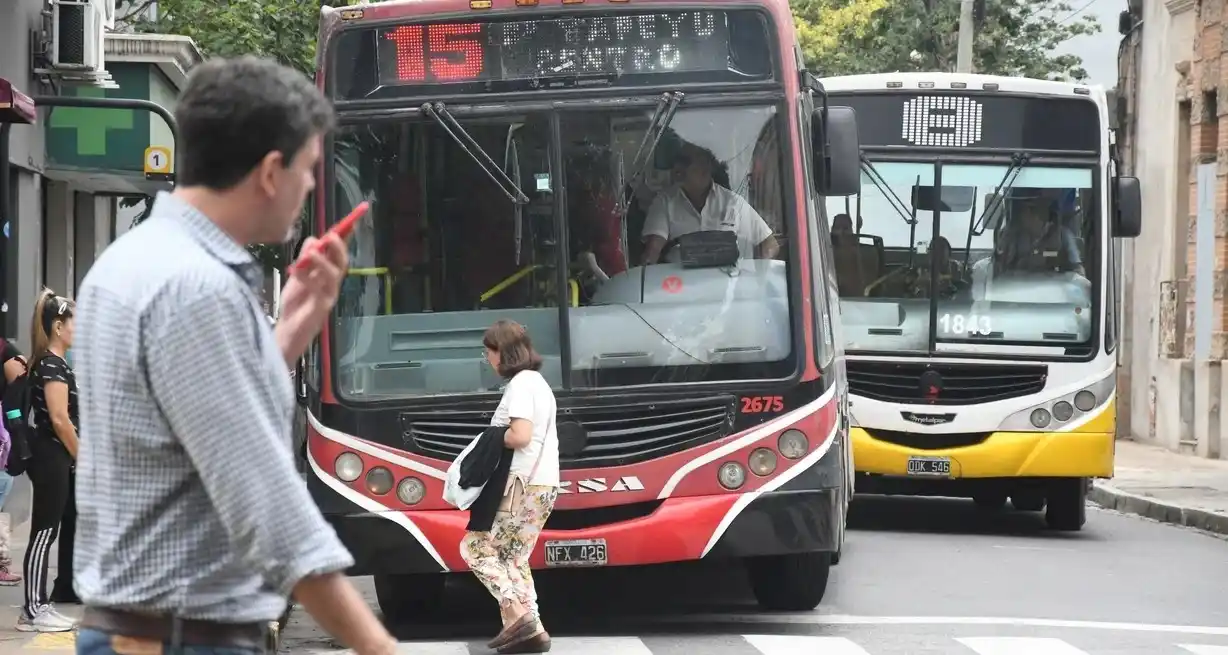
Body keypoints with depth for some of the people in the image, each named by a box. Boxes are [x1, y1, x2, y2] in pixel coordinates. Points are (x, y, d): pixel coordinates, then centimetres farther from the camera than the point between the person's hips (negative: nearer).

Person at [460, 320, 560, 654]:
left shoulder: (520, 384, -12)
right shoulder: (537, 382, 19)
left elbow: (520, 436, -22)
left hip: (524, 486, -10)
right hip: (543, 483, 10)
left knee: (476, 548, -2)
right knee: (513, 557, 12)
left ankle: (519, 615, -12)